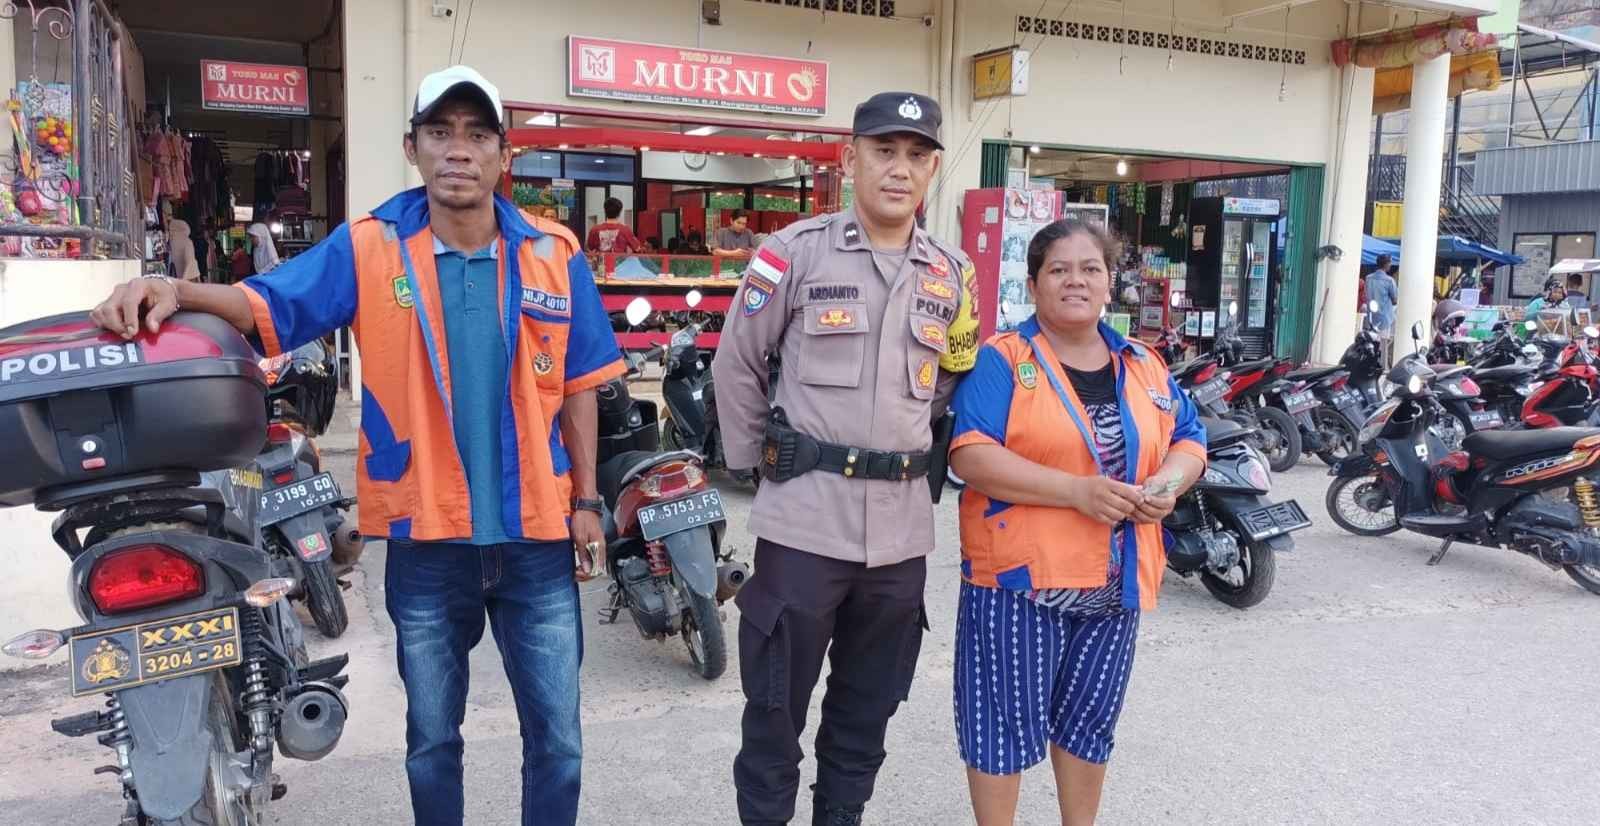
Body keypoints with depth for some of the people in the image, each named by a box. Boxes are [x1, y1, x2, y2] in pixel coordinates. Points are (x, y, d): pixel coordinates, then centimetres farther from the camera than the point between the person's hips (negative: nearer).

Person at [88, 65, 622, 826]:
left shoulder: (553, 256, -1)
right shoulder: (368, 250, -3)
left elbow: (577, 386, 3)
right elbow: (266, 305, -11)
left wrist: (586, 501, 2)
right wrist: (175, 292, -31)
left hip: (536, 539, 1)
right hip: (427, 544, 0)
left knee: (557, 741, 13)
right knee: (432, 743, 19)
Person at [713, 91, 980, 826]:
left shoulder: (953, 274, 8)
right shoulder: (795, 251, -5)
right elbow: (736, 366, 2)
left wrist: (907, 445, 11)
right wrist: (757, 459, 2)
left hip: (901, 526, 5)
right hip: (805, 519, -4)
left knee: (867, 710, 18)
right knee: (775, 706, 6)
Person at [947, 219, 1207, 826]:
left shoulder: (1144, 365, 11)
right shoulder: (1001, 360, -8)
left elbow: (1189, 439, 16)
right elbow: (970, 455, -19)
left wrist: (1168, 484, -8)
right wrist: (1077, 490, -24)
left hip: (1116, 583, 5)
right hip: (1019, 574, -5)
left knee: (1090, 720, 19)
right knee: (1006, 721, 5)